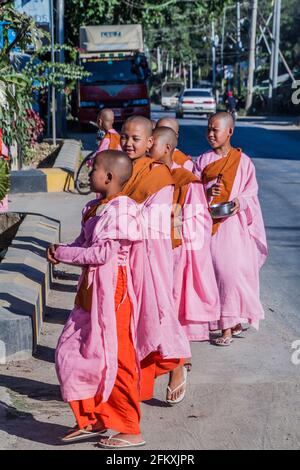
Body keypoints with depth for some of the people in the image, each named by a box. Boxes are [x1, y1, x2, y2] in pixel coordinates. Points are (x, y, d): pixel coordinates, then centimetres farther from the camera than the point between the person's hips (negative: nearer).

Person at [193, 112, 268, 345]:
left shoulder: (242, 161, 1)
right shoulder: (203, 160, 9)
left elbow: (251, 193, 3)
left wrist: (240, 202, -17)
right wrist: (206, 192, -12)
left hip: (233, 223, -3)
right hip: (208, 223, 3)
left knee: (232, 269, -9)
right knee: (213, 270, 1)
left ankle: (229, 323, -2)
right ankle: (228, 321, 12)